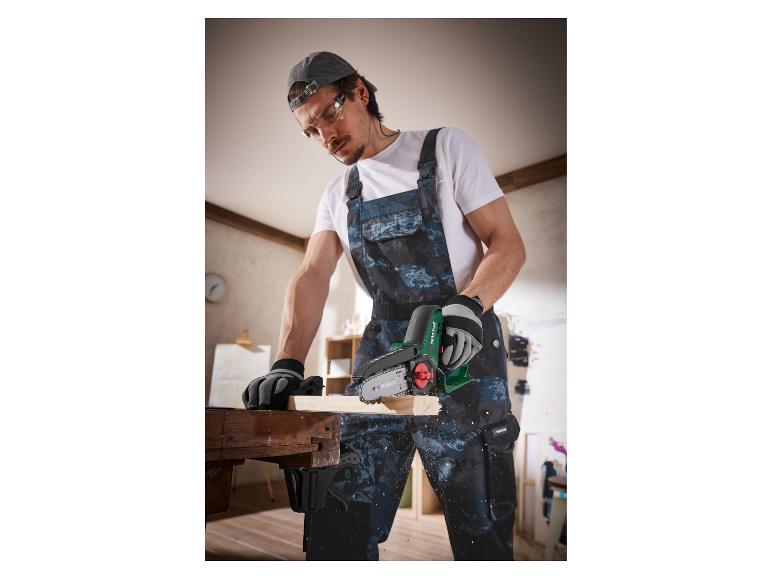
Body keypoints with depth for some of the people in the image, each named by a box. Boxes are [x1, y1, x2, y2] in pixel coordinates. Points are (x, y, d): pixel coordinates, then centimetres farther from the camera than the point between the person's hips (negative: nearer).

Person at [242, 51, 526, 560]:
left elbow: (508, 245, -2)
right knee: (336, 526, 4)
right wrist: (288, 364, -15)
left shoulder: (446, 149, 4)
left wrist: (468, 305, -22)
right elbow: (312, 277, 2)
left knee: (481, 536, 1)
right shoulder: (338, 197, 17)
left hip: (462, 354, -4)